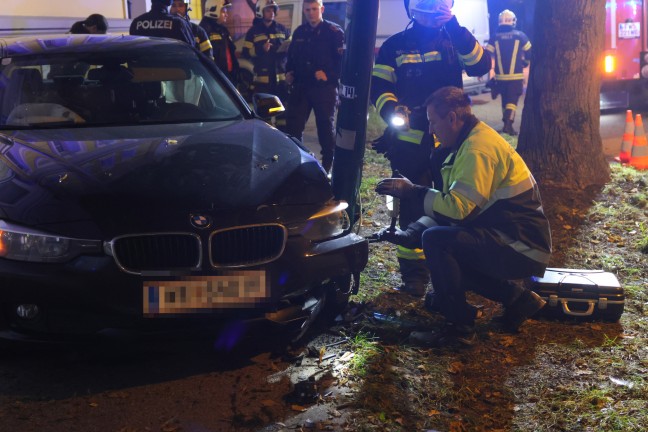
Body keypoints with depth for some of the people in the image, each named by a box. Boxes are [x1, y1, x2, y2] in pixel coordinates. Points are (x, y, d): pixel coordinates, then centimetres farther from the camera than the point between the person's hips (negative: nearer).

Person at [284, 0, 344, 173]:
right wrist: (289, 72, 7)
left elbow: (344, 59, -11)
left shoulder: (334, 32, -7)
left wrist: (329, 75, -21)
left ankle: (327, 166, 14)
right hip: (301, 86, 5)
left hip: (325, 88, -5)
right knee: (293, 126, 5)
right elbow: (291, 55, 23)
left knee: (325, 127, 4)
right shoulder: (299, 32, 12)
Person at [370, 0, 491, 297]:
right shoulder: (395, 45, 5)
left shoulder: (454, 39, 7)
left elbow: (481, 66, -10)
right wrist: (392, 111, -19)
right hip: (409, 141, -1)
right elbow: (379, 87, 1)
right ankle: (414, 275, 12)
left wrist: (456, 30, -21)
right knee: (412, 207, 3)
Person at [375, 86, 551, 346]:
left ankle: (459, 326, -9)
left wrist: (413, 192, -15)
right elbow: (452, 208, 13)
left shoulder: (478, 148, -18)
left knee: (436, 240, -22)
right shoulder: (470, 143, 14)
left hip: (522, 248, -11)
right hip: (511, 240, 11)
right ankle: (516, 298, 17)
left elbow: (458, 207, -26)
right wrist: (409, 234, 3)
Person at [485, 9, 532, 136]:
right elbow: (530, 53, 5)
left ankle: (507, 122, 24)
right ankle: (508, 124, -20)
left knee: (505, 100, 17)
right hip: (516, 76, -2)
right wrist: (524, 63, 24)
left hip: (500, 76, 3)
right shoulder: (520, 36, -2)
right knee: (512, 100, -2)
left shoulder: (495, 38, 1)